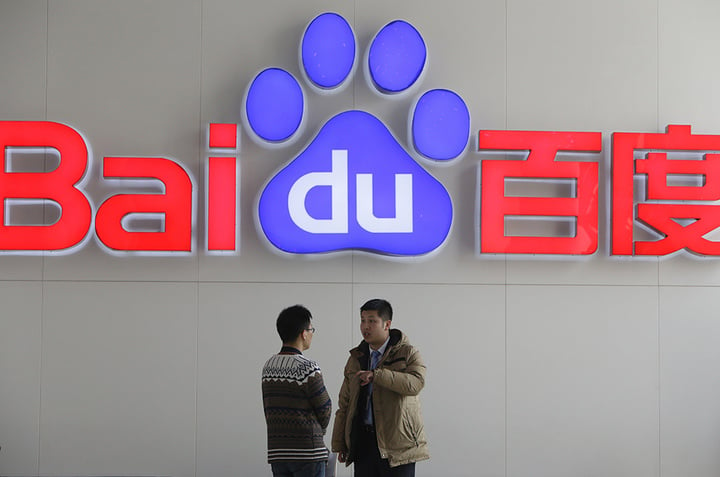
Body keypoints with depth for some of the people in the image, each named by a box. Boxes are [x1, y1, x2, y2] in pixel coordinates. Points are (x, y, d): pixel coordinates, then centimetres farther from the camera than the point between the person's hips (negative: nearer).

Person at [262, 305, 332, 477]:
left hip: (276, 451, 7)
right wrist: (318, 431, 16)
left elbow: (268, 410, 10)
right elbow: (325, 409, -4)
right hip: (307, 451, -7)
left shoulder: (268, 366, 8)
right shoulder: (307, 368, -13)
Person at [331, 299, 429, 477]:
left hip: (397, 441, -4)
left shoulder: (407, 353, 1)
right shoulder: (356, 358, 15)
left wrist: (376, 375, -26)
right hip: (363, 441, 4)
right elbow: (344, 404, 15)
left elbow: (416, 383, -19)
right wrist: (339, 445, 11)